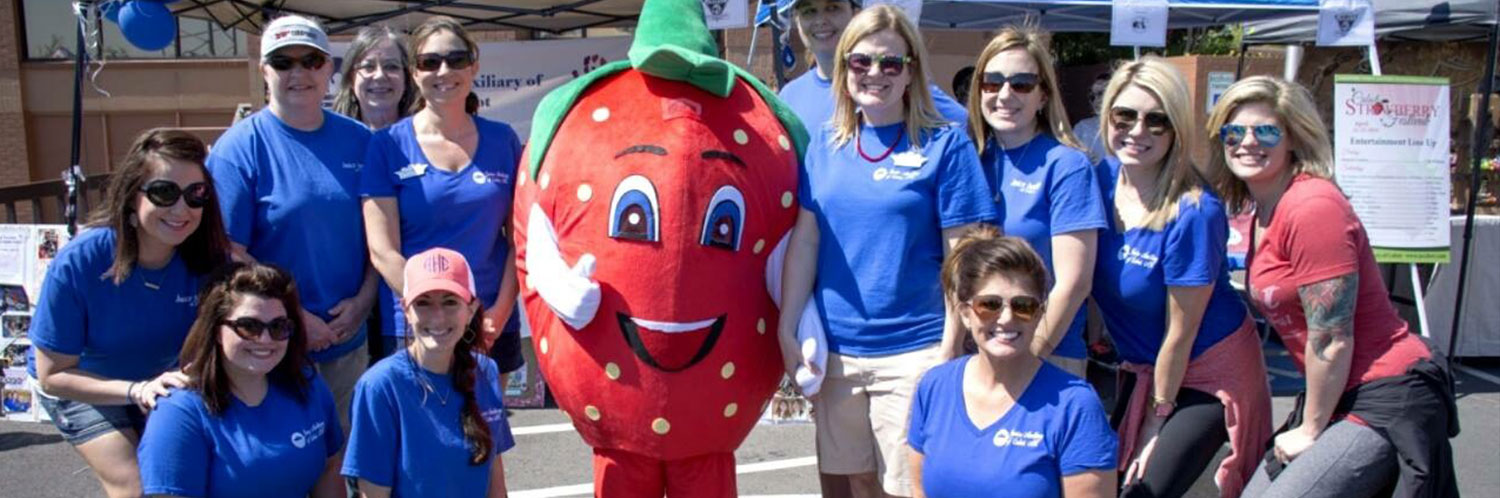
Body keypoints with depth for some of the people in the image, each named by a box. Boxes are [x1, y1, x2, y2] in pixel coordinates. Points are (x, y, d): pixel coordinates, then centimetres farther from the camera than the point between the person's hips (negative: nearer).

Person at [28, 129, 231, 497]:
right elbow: (53, 375, -23)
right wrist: (137, 390, -37)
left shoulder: (208, 257, -26)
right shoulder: (78, 262, -31)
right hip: (81, 386, -3)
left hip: (163, 380, 3)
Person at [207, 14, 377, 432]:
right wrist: (294, 317, -14)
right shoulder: (240, 147, -8)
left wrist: (364, 301, -6)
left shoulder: (358, 140, 3)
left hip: (349, 337, 4)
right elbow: (229, 253, -11)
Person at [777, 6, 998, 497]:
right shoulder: (824, 143, 6)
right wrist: (787, 330, 2)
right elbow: (804, 241, 7)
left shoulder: (945, 145, -5)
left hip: (913, 350, -4)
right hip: (834, 348, 4)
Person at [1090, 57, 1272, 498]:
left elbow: (1180, 334, -19)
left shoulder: (1193, 213, -26)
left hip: (1208, 372, -6)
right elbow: (1090, 279, 3)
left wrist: (1157, 419, -11)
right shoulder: (1102, 180, -9)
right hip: (1142, 367, 6)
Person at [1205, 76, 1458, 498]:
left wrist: (1310, 430, -9)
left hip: (1387, 402, -9)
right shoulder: (1263, 212, 10)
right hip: (1338, 398, 9)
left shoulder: (1312, 207, -19)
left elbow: (1331, 341, -19)